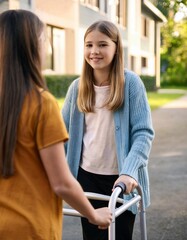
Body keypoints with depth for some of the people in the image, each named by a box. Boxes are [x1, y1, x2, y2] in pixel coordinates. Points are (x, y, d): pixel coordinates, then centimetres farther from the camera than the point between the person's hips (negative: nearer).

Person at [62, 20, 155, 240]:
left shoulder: (130, 82, -9)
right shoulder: (77, 86, 1)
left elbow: (143, 132, -12)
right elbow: (63, 131, 6)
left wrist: (129, 172, -25)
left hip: (121, 178, -2)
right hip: (87, 176, 3)